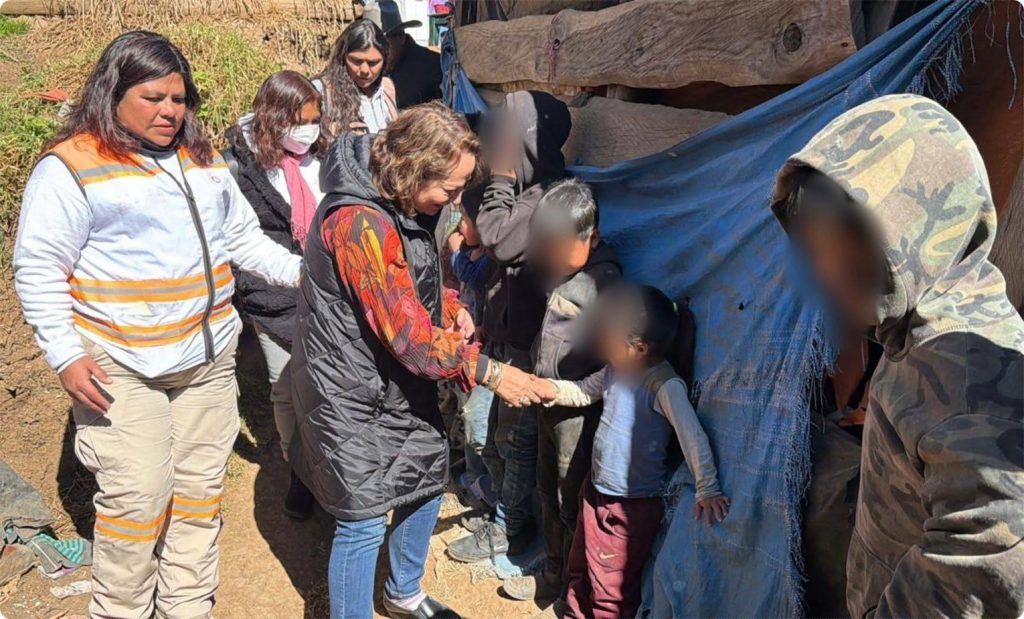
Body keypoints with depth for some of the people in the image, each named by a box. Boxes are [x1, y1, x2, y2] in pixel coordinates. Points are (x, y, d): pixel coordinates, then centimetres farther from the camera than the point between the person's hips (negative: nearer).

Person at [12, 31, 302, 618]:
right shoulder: (71, 167, -7)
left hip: (209, 359, 6)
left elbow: (243, 238, 17)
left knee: (200, 489, 12)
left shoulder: (203, 161, 12)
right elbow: (38, 270, -7)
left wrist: (299, 270, 2)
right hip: (120, 367, -6)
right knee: (138, 496, -6)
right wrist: (66, 356, -13)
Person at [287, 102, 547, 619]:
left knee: (428, 480, 20)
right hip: (355, 393, -9)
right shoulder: (361, 223, -30)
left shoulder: (403, 204, 0)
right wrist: (491, 373, -21)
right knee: (365, 518, 0)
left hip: (401, 382, 10)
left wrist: (449, 305, -2)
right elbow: (409, 334, -29)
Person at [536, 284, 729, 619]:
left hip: (631, 507, -8)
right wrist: (541, 387, -1)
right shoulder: (616, 370, -1)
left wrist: (706, 490, -38)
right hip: (595, 490, 8)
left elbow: (693, 437, -32)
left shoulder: (665, 386, -26)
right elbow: (581, 391, 14)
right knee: (580, 571, 27)